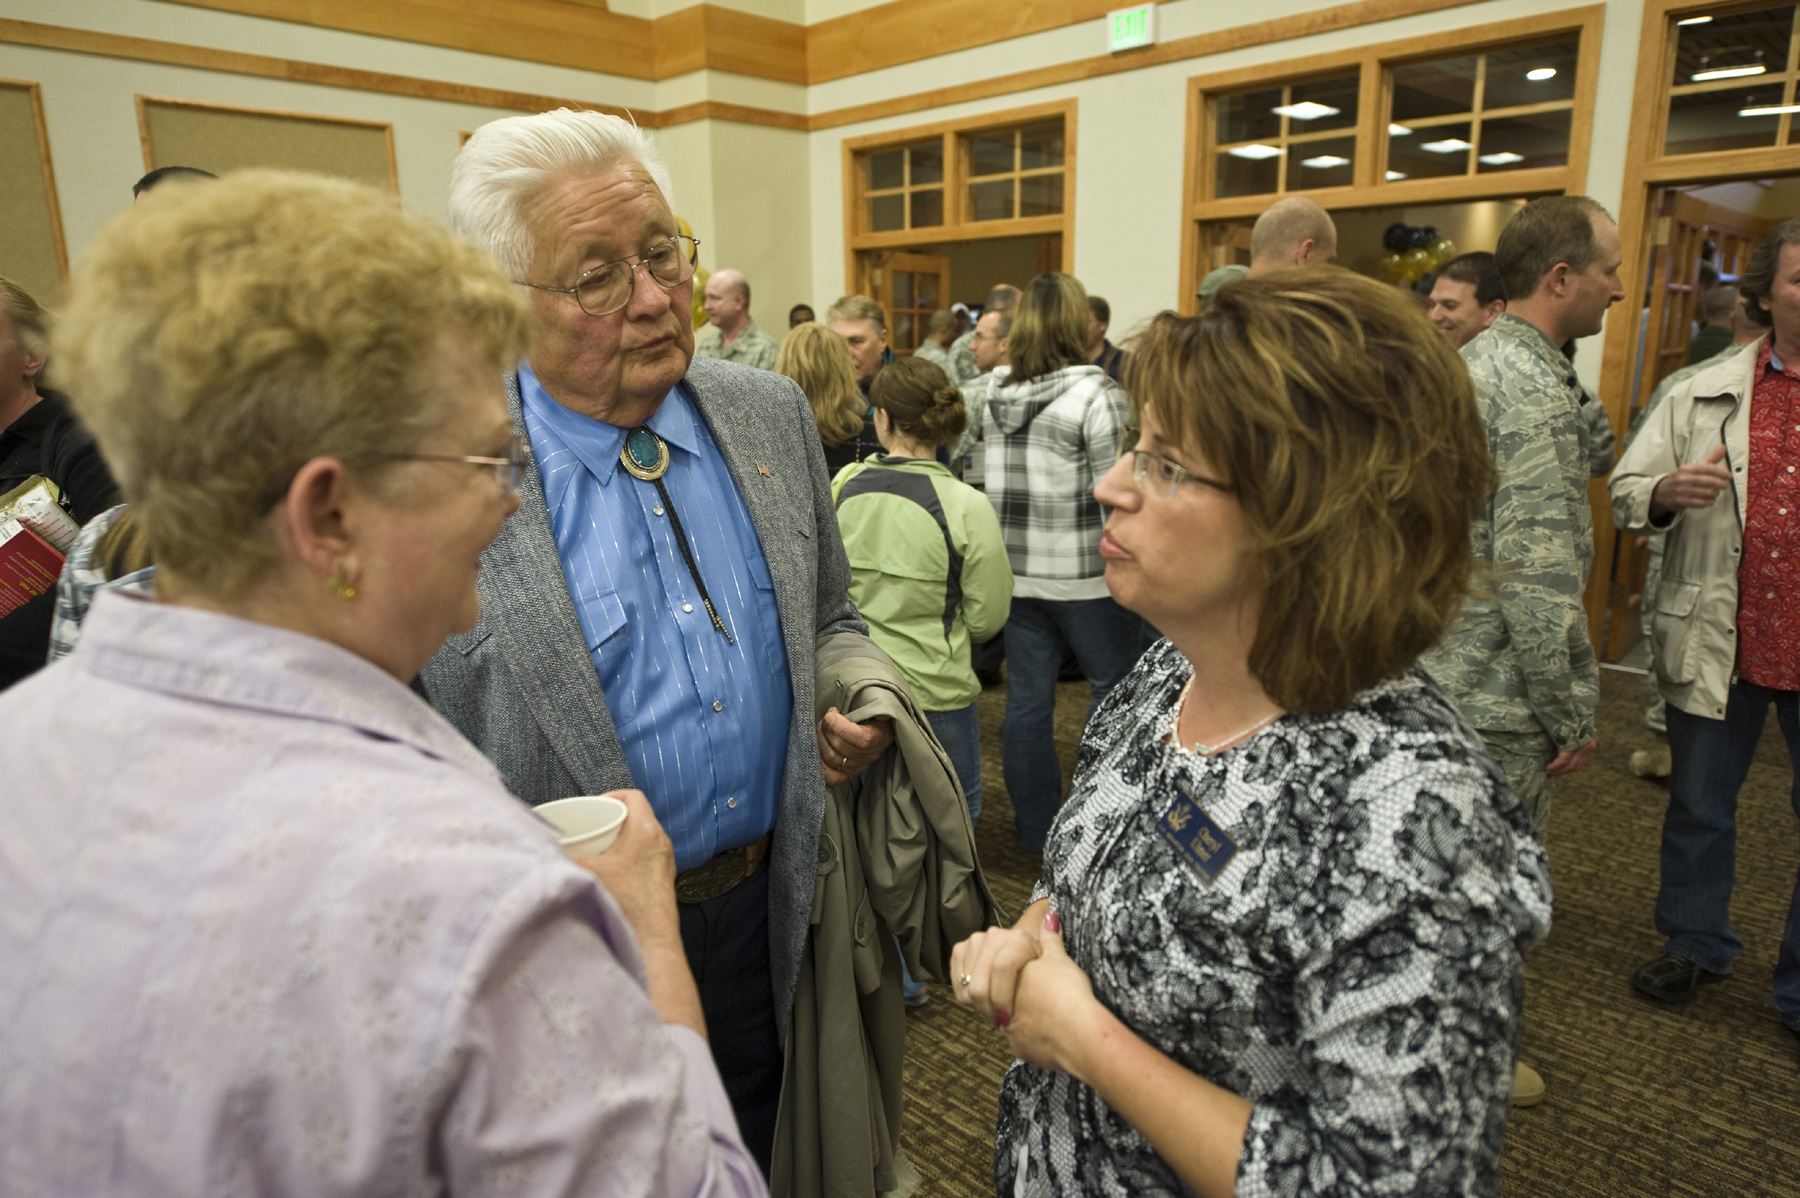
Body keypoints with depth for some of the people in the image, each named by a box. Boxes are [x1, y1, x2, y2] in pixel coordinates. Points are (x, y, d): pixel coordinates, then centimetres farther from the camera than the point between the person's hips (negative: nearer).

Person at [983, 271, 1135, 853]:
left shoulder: (995, 393, 5)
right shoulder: (1096, 394, -13)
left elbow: (990, 478, 10)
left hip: (1016, 570, 6)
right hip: (1084, 575, -5)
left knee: (1027, 695, 11)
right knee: (1115, 686, 10)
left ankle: (1034, 824, 23)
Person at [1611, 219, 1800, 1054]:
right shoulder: (1705, 396, 3)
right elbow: (1624, 492, 2)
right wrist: (1666, 492, -20)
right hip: (1717, 644, 1)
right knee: (1699, 808, 14)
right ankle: (1695, 945, 35)